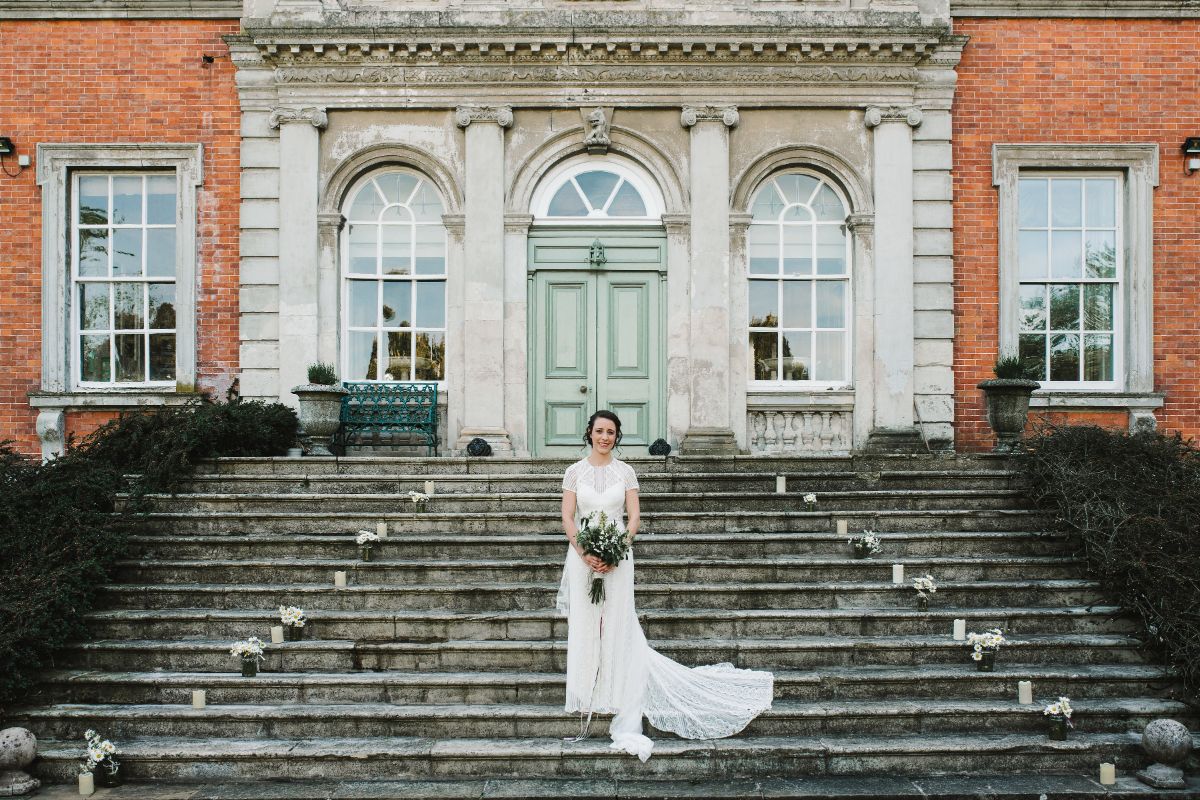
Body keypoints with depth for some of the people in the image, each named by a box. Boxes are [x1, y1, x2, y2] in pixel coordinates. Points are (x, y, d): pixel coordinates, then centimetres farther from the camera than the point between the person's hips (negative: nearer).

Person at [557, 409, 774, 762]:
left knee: (617, 626, -1)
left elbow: (634, 517, 0)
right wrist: (584, 553, -14)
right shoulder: (575, 471, 5)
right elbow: (567, 517, 0)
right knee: (584, 626, 5)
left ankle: (623, 712, 7)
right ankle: (588, 702, 17)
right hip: (582, 555, 1)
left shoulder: (625, 471, 4)